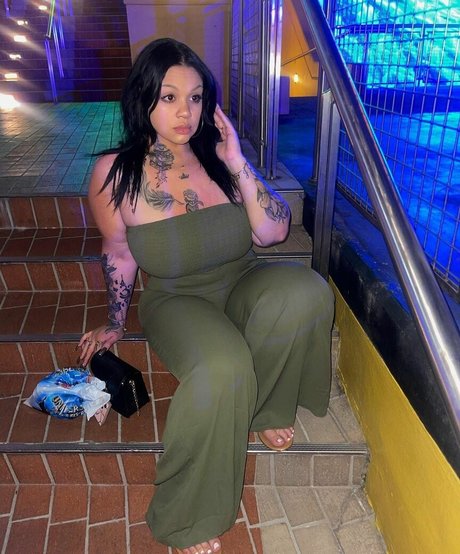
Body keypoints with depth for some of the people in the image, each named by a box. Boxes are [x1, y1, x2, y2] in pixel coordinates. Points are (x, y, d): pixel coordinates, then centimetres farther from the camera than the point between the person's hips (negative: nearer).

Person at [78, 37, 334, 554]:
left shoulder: (217, 156, -5)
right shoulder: (114, 172, -10)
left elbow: (274, 232, -7)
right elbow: (117, 252, 3)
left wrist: (238, 165, -18)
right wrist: (114, 323, 11)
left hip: (242, 283, 3)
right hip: (176, 299, -2)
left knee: (305, 291, -31)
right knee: (221, 368, -34)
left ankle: (265, 408, -3)